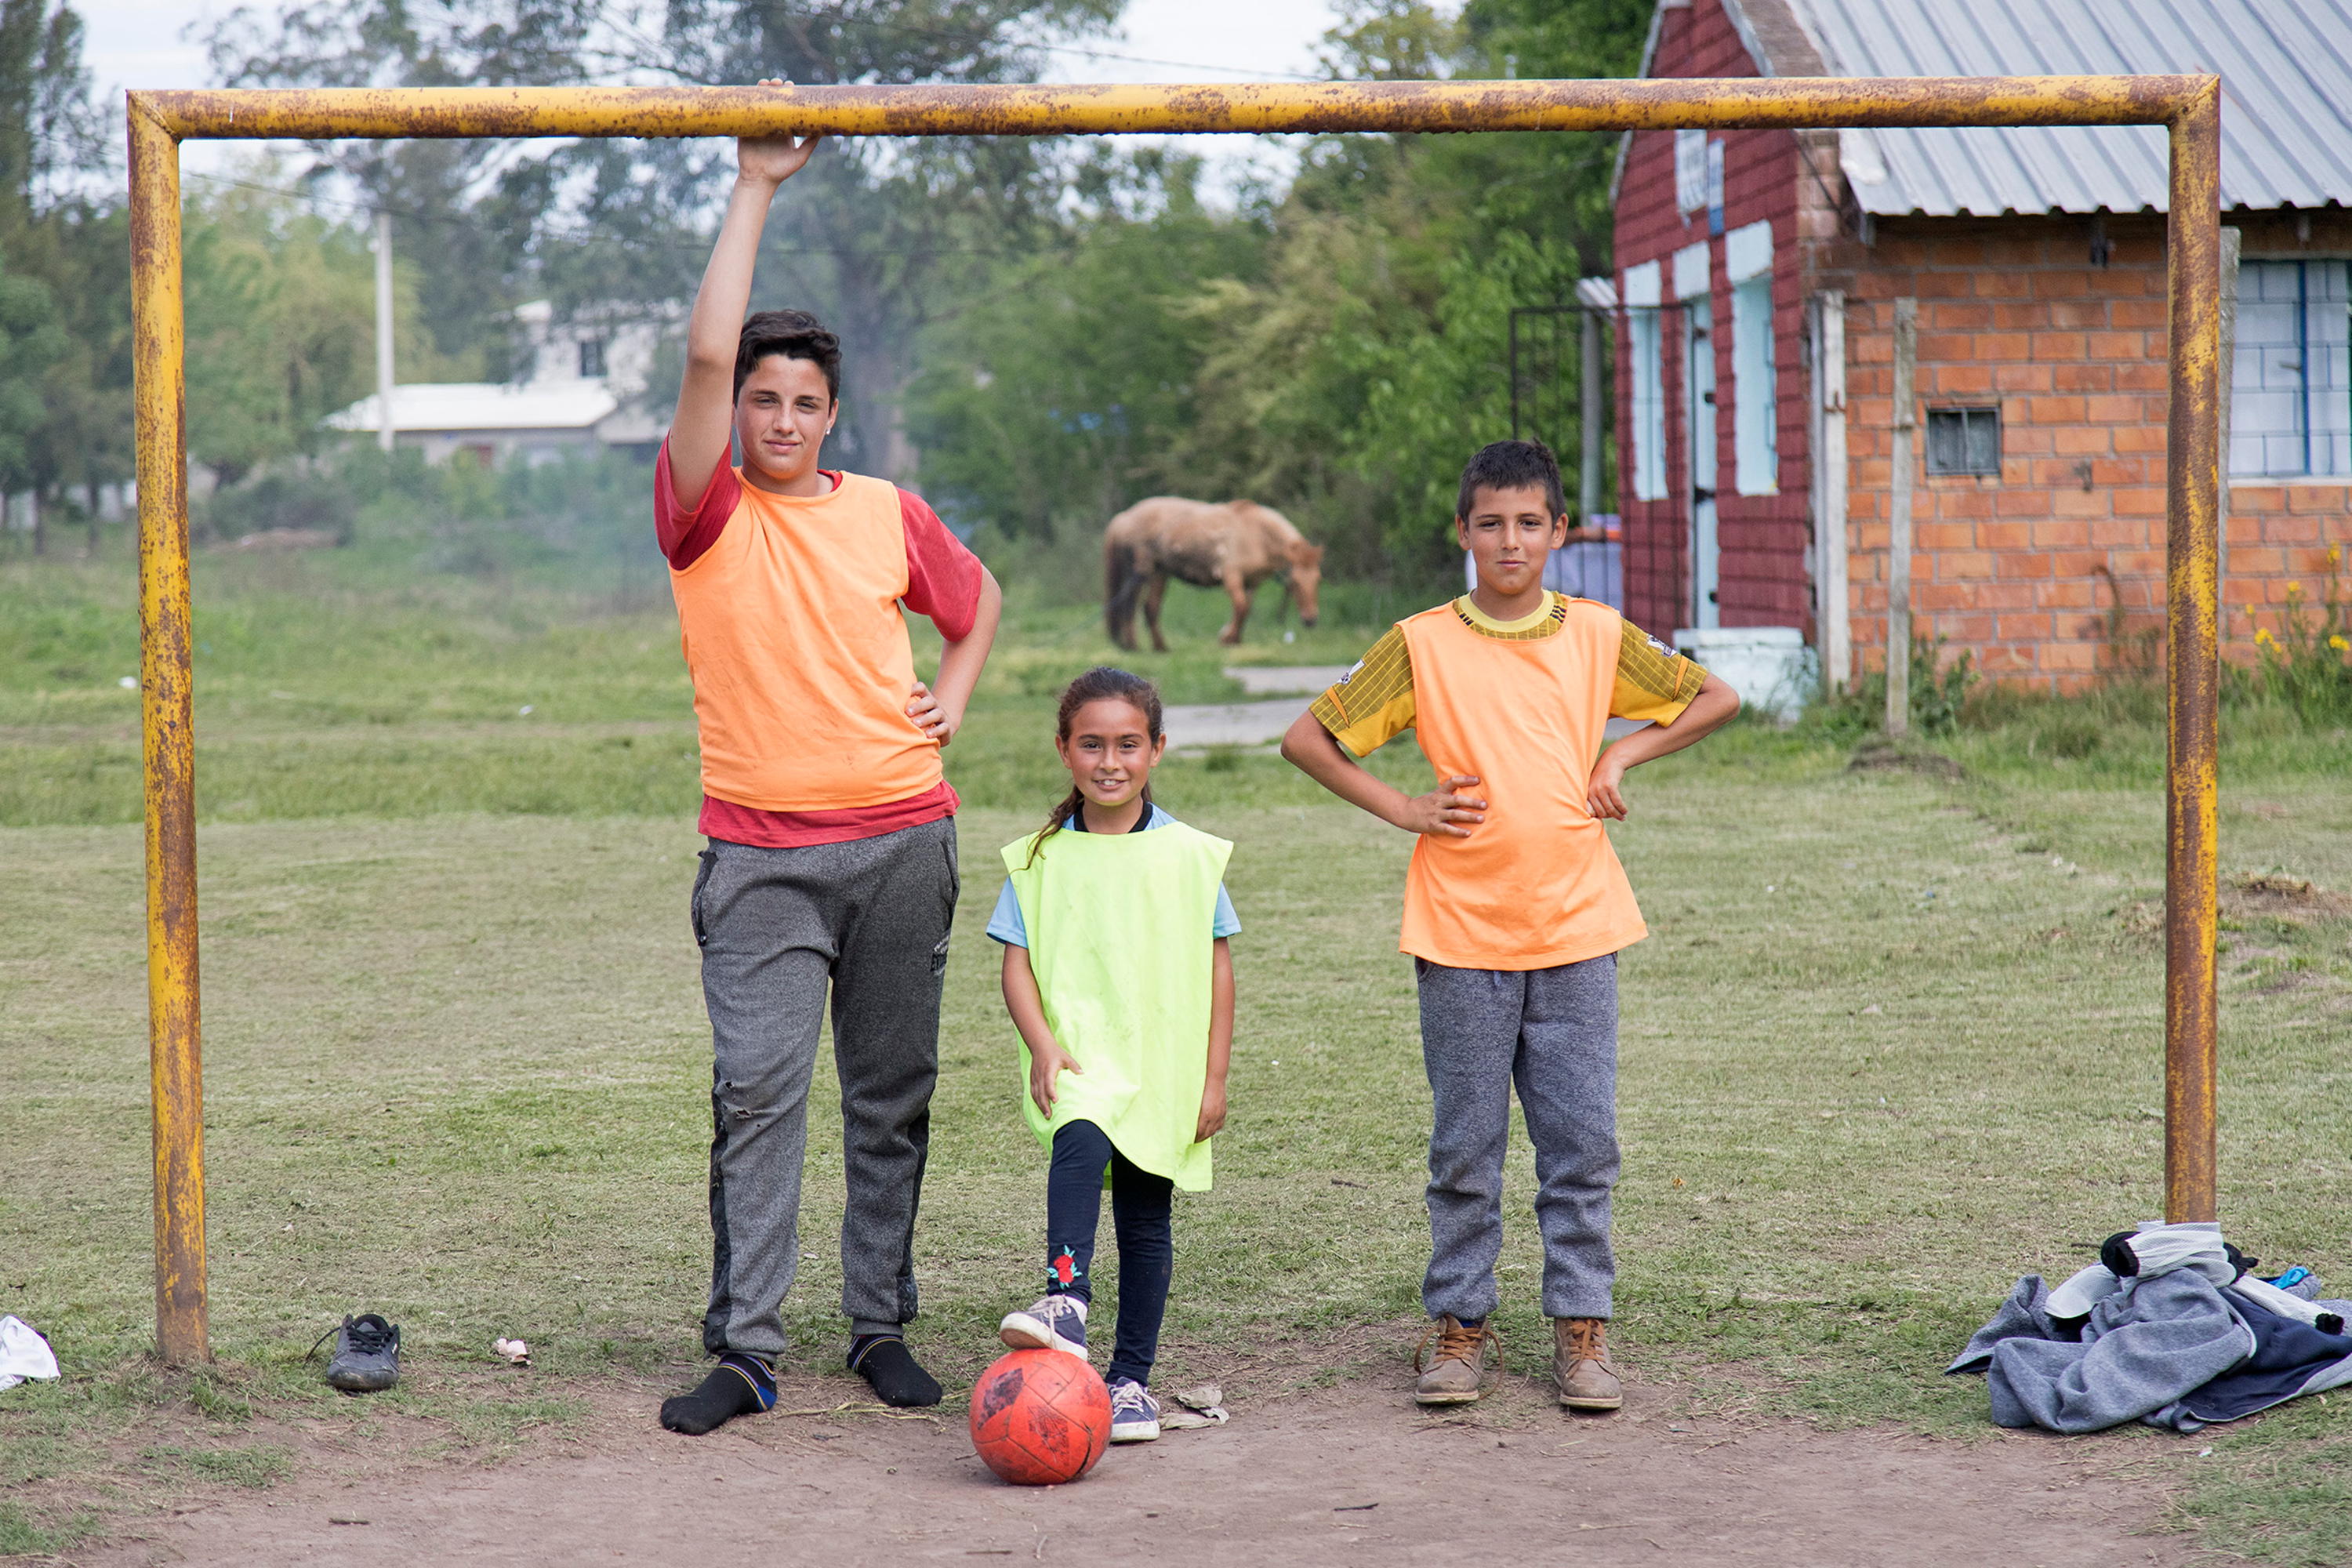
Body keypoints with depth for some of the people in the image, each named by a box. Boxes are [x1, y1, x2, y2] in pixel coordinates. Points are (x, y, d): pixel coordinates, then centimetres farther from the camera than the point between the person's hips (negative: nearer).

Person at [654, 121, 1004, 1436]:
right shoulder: (709, 517, -1)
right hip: (762, 853, -3)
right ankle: (747, 1350, -7)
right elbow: (708, 354, -12)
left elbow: (977, 593, 28)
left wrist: (957, 692, 10)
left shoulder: (886, 513, 9)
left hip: (903, 842, 3)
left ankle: (883, 1328, 16)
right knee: (758, 1089, -10)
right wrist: (756, 191, -7)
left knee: (893, 1094, 7)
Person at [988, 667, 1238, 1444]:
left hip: (1162, 1067, 1)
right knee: (1079, 1142, -33)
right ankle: (1065, 1297, -44)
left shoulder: (1189, 856, 5)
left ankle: (1131, 1379, 14)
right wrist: (1042, 1046, -12)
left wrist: (1213, 1079, 4)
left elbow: (1217, 970, 8)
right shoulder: (1039, 860, 5)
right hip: (1078, 1061, -1)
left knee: (1145, 1221, 5)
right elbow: (1018, 964, 4)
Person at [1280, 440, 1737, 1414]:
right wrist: (1402, 811, -4)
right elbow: (1306, 738, 3)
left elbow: (1715, 700, 16)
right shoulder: (1422, 645, -1)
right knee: (1465, 1146, 4)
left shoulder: (1598, 638, 4)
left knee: (1583, 1143, 1)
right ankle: (1458, 1324, 15)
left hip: (1576, 929, 1)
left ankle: (1581, 1325, 11)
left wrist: (1622, 755, 4)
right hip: (1462, 932, -1)